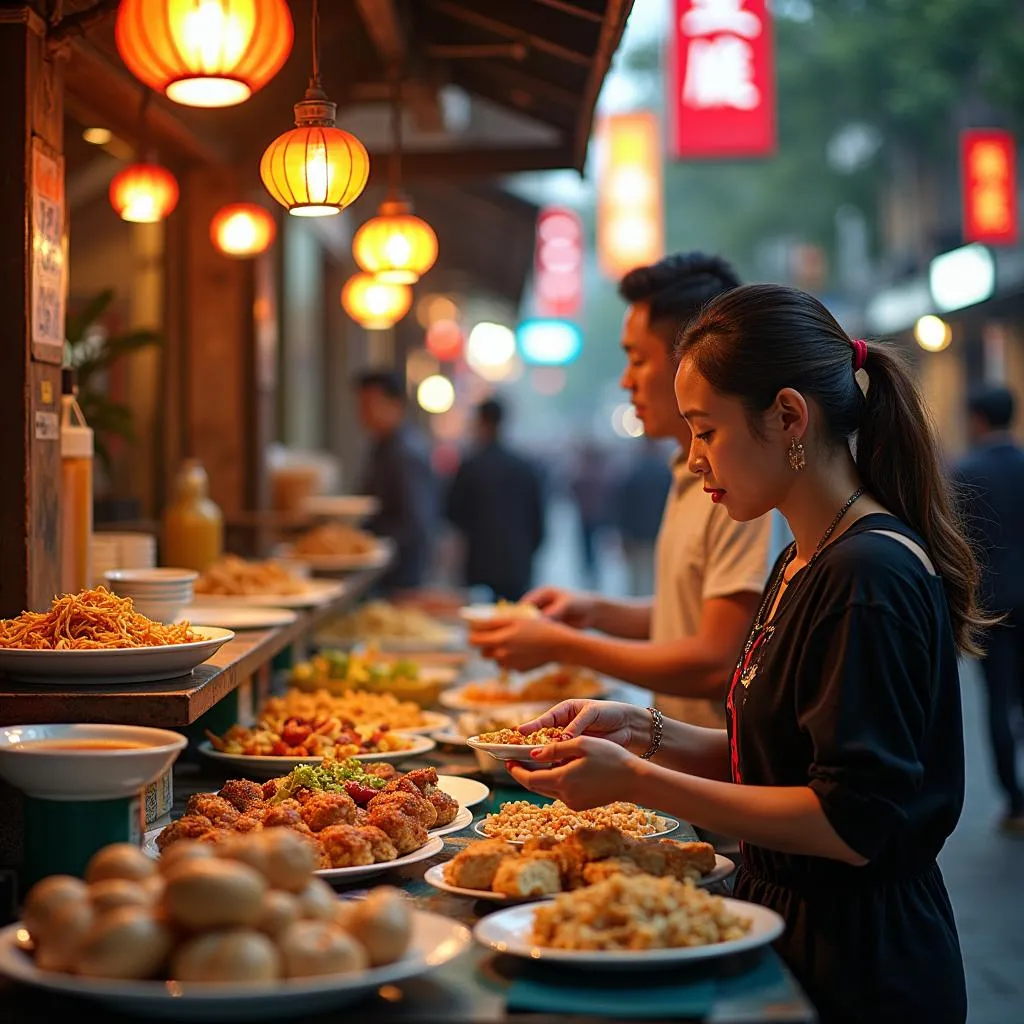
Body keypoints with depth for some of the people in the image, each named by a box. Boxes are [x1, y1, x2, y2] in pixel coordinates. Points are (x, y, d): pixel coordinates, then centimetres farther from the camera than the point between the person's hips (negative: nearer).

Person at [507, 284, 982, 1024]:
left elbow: (852, 826, -24)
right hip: (792, 935, 9)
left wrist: (636, 781, -22)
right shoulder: (802, 566, 10)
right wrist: (644, 733, -1)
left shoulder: (872, 578, -21)